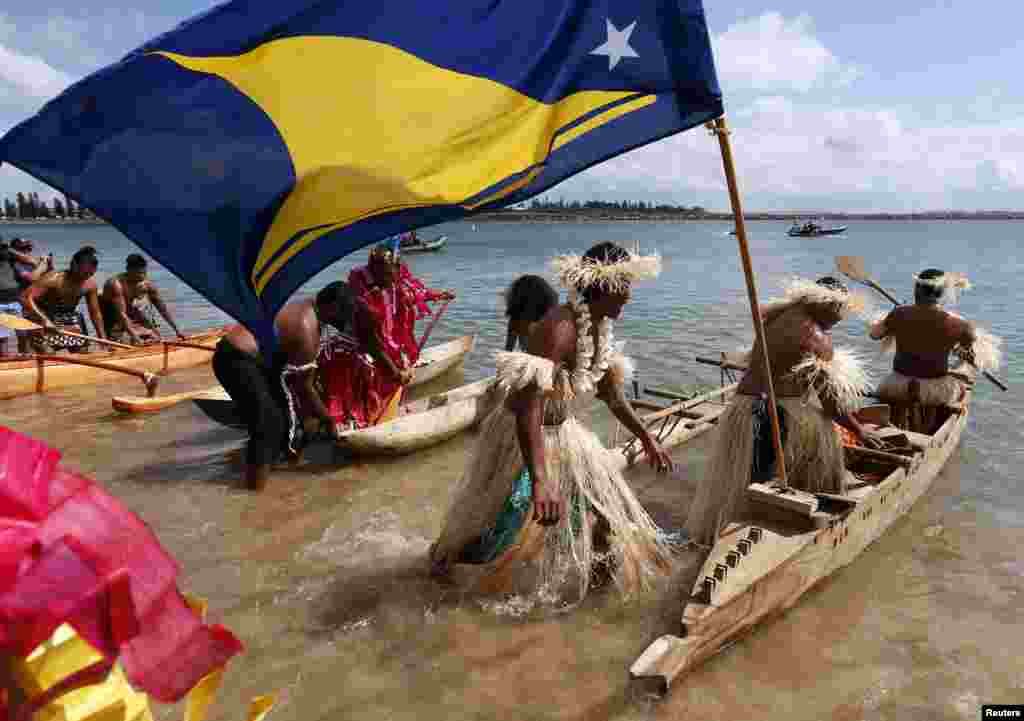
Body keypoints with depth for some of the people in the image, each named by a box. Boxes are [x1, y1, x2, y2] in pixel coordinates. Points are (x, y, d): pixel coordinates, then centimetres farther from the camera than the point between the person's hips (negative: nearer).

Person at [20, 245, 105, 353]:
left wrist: (103, 338, -11)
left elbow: (95, 313, -7)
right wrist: (44, 319, -45)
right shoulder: (54, 279, -29)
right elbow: (25, 298, -34)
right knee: (48, 354, -16)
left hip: (68, 318, 5)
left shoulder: (90, 284, -16)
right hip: (42, 317, -5)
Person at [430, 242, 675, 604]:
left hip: (564, 434, 8)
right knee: (512, 518, 11)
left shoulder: (600, 328, -4)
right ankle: (445, 555, 39)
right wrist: (539, 483, -48)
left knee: (604, 502, 15)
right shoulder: (560, 329, -33)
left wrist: (647, 439, 12)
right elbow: (528, 408, -42)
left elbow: (612, 395, 10)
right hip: (522, 438, -8)